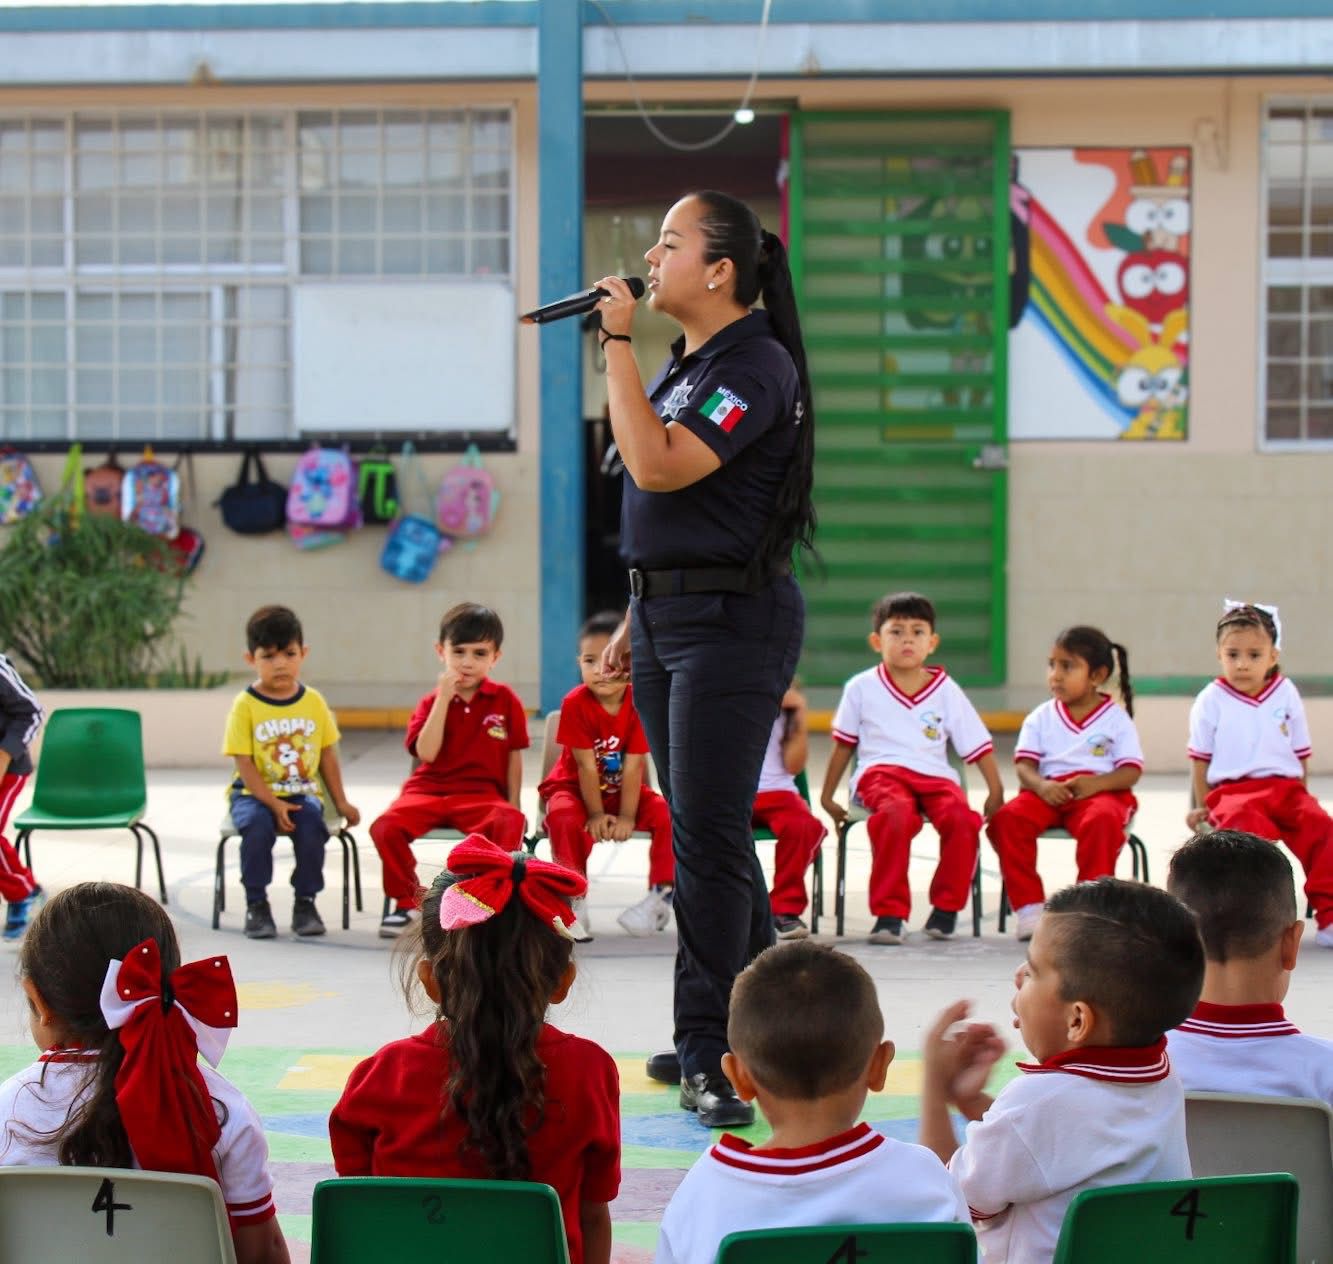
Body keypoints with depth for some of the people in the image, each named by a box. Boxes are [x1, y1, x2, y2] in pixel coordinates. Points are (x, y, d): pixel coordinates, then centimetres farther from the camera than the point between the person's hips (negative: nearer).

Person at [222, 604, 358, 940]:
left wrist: (340, 802, 9)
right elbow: (244, 764, -11)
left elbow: (327, 755, 11)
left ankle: (305, 903, -10)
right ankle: (257, 905, -14)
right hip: (254, 793, -2)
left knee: (312, 823, -29)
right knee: (257, 825, -33)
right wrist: (274, 804, -19)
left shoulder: (314, 702, 4)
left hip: (302, 791, 2)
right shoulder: (245, 705, -7)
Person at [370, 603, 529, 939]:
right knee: (385, 826, -27)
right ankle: (407, 902, -6)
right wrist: (443, 699, -14)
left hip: (482, 794, -1)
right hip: (429, 790, 1)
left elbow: (514, 755, 9)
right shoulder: (432, 702, 4)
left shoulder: (505, 699, 4)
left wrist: (513, 806, 2)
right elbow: (426, 753, -12)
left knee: (510, 823, -35)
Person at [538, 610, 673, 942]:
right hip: (574, 788, -2)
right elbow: (586, 766, -20)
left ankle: (662, 895, -12)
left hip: (622, 790, 2)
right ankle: (574, 901, -24)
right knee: (565, 818, -36)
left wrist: (626, 817, -24)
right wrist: (597, 815, -22)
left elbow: (633, 766, -18)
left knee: (666, 813, -24)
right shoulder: (575, 703, -20)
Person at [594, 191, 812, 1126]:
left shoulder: (757, 365, -14)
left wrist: (617, 343, -19)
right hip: (669, 616, 9)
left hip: (732, 622, -9)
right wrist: (638, 619, 20)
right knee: (705, 832, 13)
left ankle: (709, 1054, -2)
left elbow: (658, 466, -25)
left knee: (708, 836, -8)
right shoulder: (685, 365, 14)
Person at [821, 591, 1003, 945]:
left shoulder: (946, 691, 10)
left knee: (962, 818, -30)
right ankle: (889, 912, -29)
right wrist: (827, 796, 20)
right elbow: (843, 745, 18)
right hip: (880, 772, -2)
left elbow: (979, 746, 11)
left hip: (935, 776, 2)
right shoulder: (862, 688, 9)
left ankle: (947, 906, -8)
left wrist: (995, 792, 0)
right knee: (897, 814, -37)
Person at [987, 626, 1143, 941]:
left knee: (1102, 820, -38)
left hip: (1100, 790, -2)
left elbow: (1131, 771, -1)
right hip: (1049, 792, 3)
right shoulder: (1041, 717, 15)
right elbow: (1024, 766, 5)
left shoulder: (1116, 719, 8)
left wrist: (1095, 783, -21)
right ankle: (1028, 906, -21)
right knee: (1006, 818, -27)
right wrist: (1041, 785, -19)